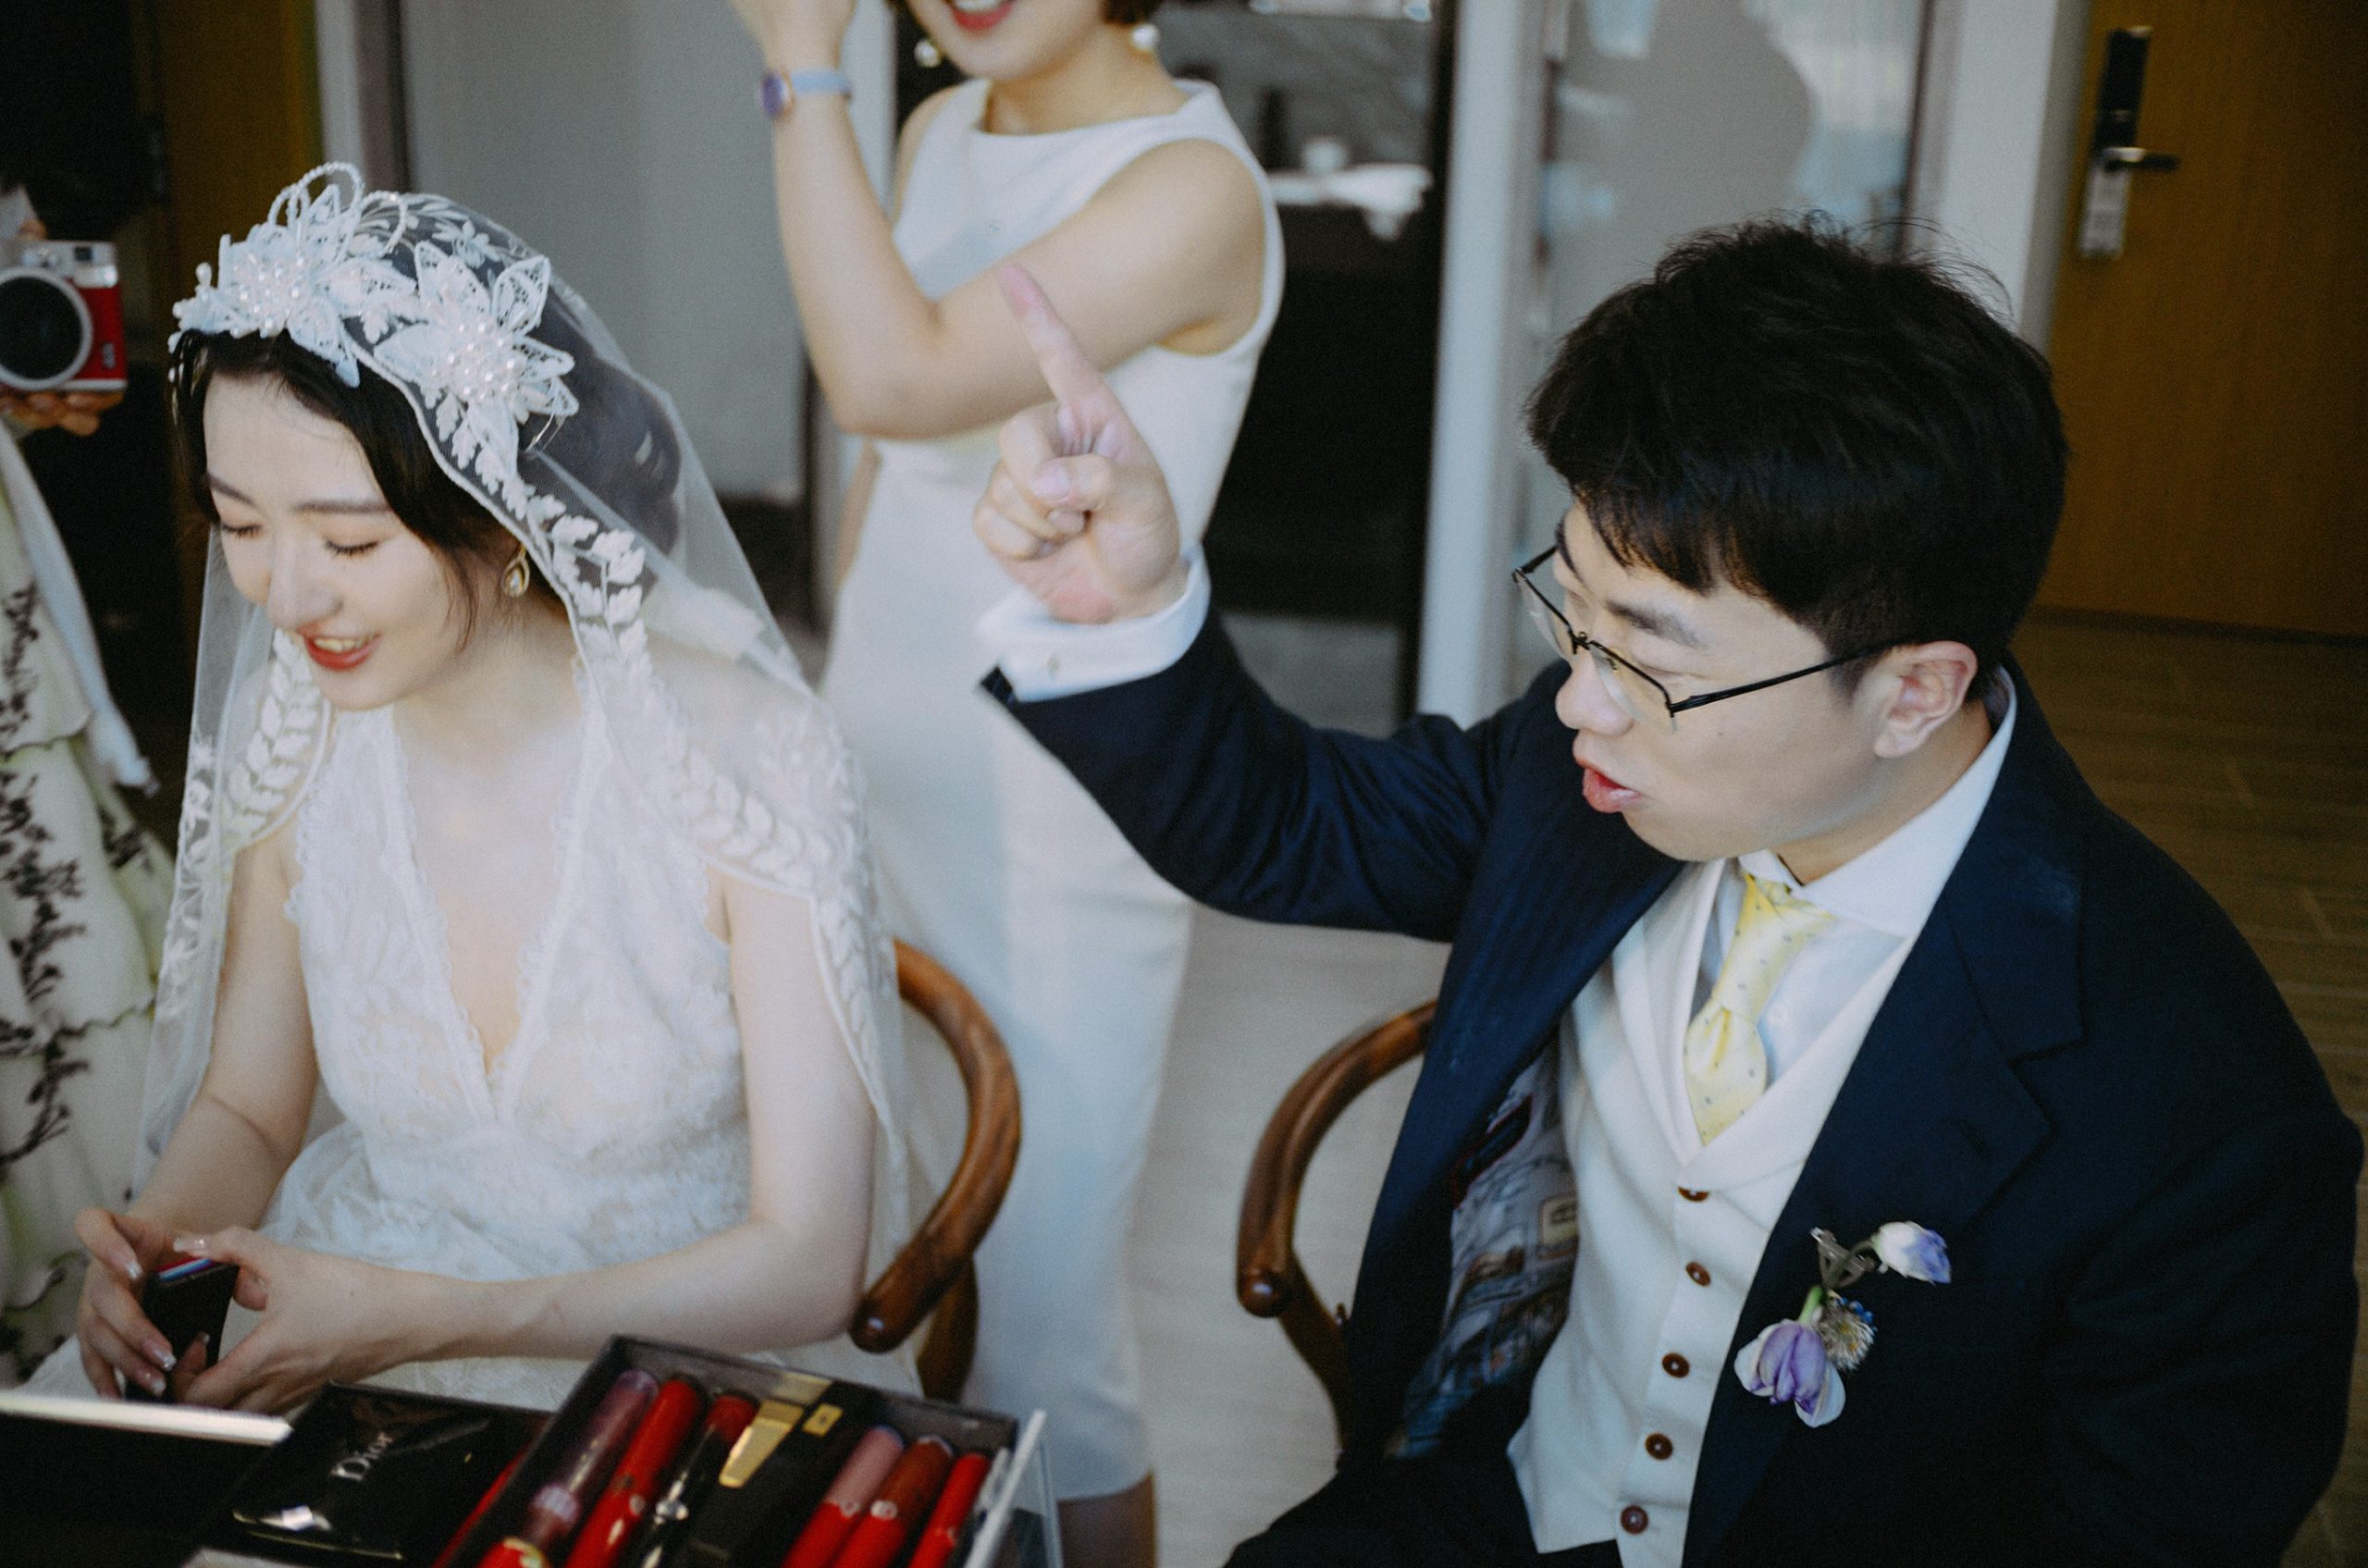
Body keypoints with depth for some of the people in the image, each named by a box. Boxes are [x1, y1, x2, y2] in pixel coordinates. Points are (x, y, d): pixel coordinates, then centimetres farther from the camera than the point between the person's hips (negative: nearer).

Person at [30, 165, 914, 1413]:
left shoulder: (747, 757, -21)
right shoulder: (290, 740, -7)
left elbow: (807, 1263, -19)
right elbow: (245, 1108, 8)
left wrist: (412, 1320, -26)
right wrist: (154, 1245, -13)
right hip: (339, 1324, 3)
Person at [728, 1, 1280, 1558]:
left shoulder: (1193, 183, -16)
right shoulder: (936, 134, 9)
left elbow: (895, 379, -28)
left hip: (1058, 828, -7)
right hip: (873, 773, 7)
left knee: (1043, 1323, 2)